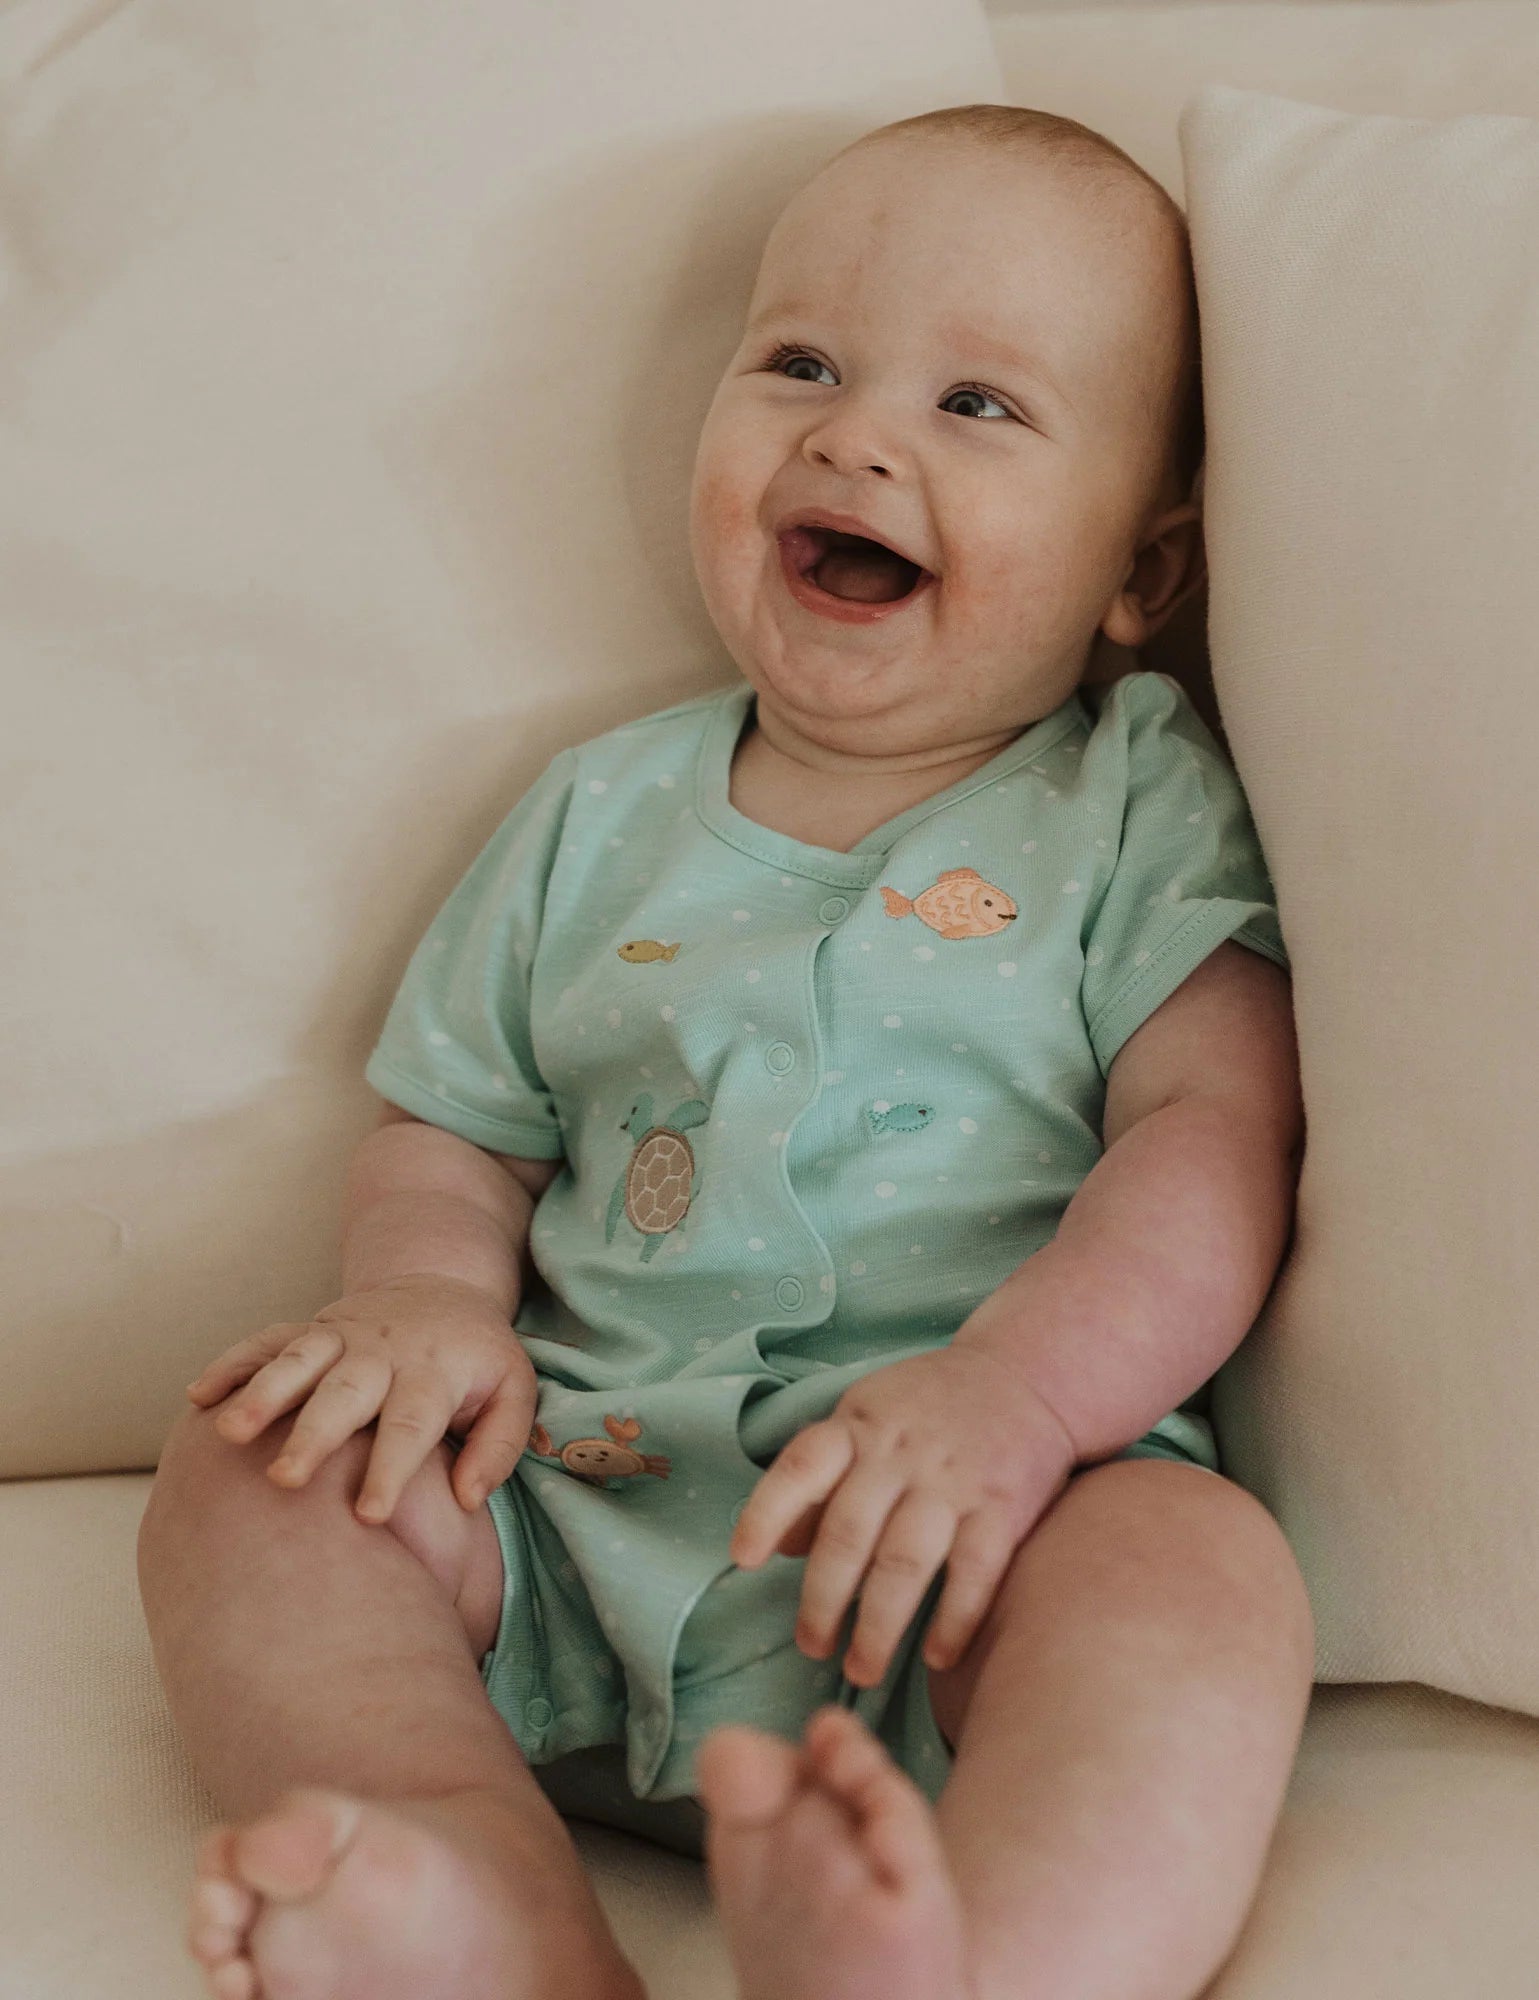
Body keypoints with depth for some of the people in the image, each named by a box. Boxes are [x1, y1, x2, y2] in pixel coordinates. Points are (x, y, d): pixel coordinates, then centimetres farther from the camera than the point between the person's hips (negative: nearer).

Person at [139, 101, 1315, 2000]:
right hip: (569, 1512, 4)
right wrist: (426, 1293, -6)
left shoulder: (1143, 803, 7)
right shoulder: (600, 815, 17)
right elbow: (448, 1130, 19)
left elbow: (1219, 1129, -5)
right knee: (248, 1462, -16)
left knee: (1202, 1568, -33)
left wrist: (1013, 1395, -23)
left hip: (954, 1553, -3)